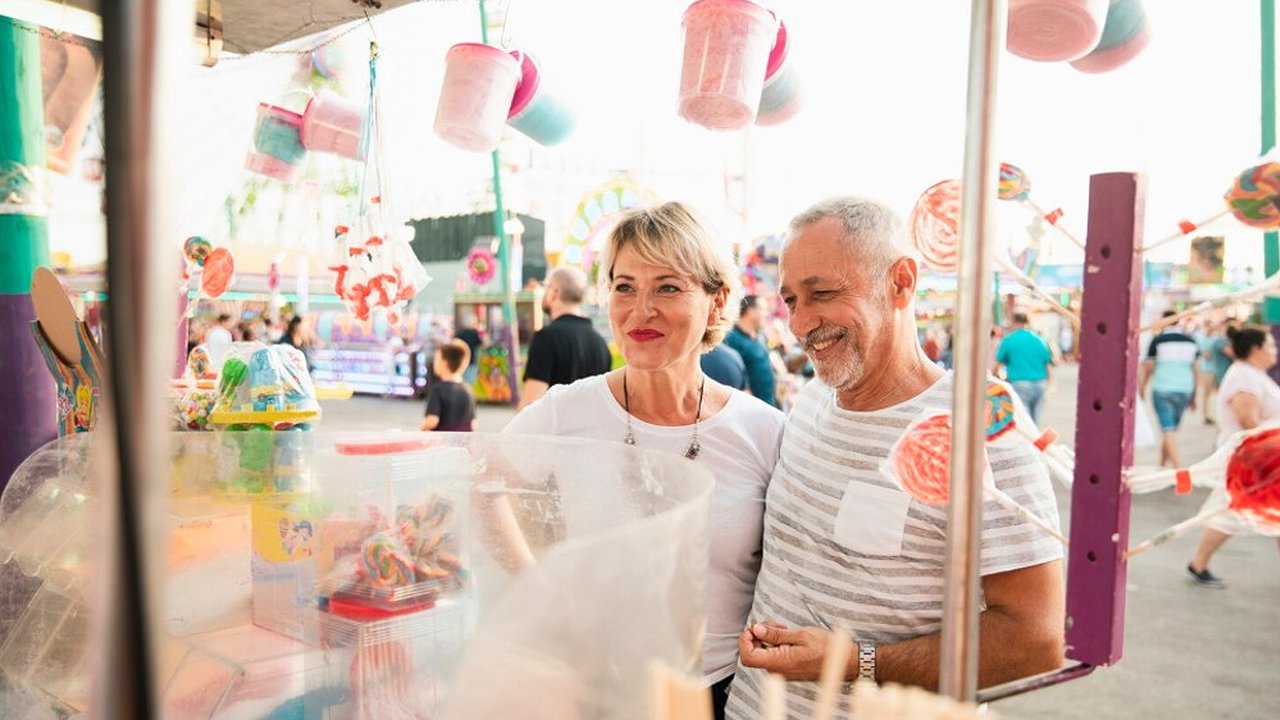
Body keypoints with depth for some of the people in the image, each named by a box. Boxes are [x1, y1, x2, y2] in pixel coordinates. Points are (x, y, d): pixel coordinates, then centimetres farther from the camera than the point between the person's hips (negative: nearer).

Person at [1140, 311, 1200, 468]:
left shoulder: (1158, 340, -4)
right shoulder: (1191, 341, 8)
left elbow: (1148, 367, -1)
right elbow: (1195, 370, 11)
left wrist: (1142, 388, 13)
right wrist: (1193, 396, 18)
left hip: (1163, 389, -4)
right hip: (1185, 390, 4)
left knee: (1168, 429, -5)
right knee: (1172, 429, 16)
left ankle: (1178, 467, -16)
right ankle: (1161, 464, 26)